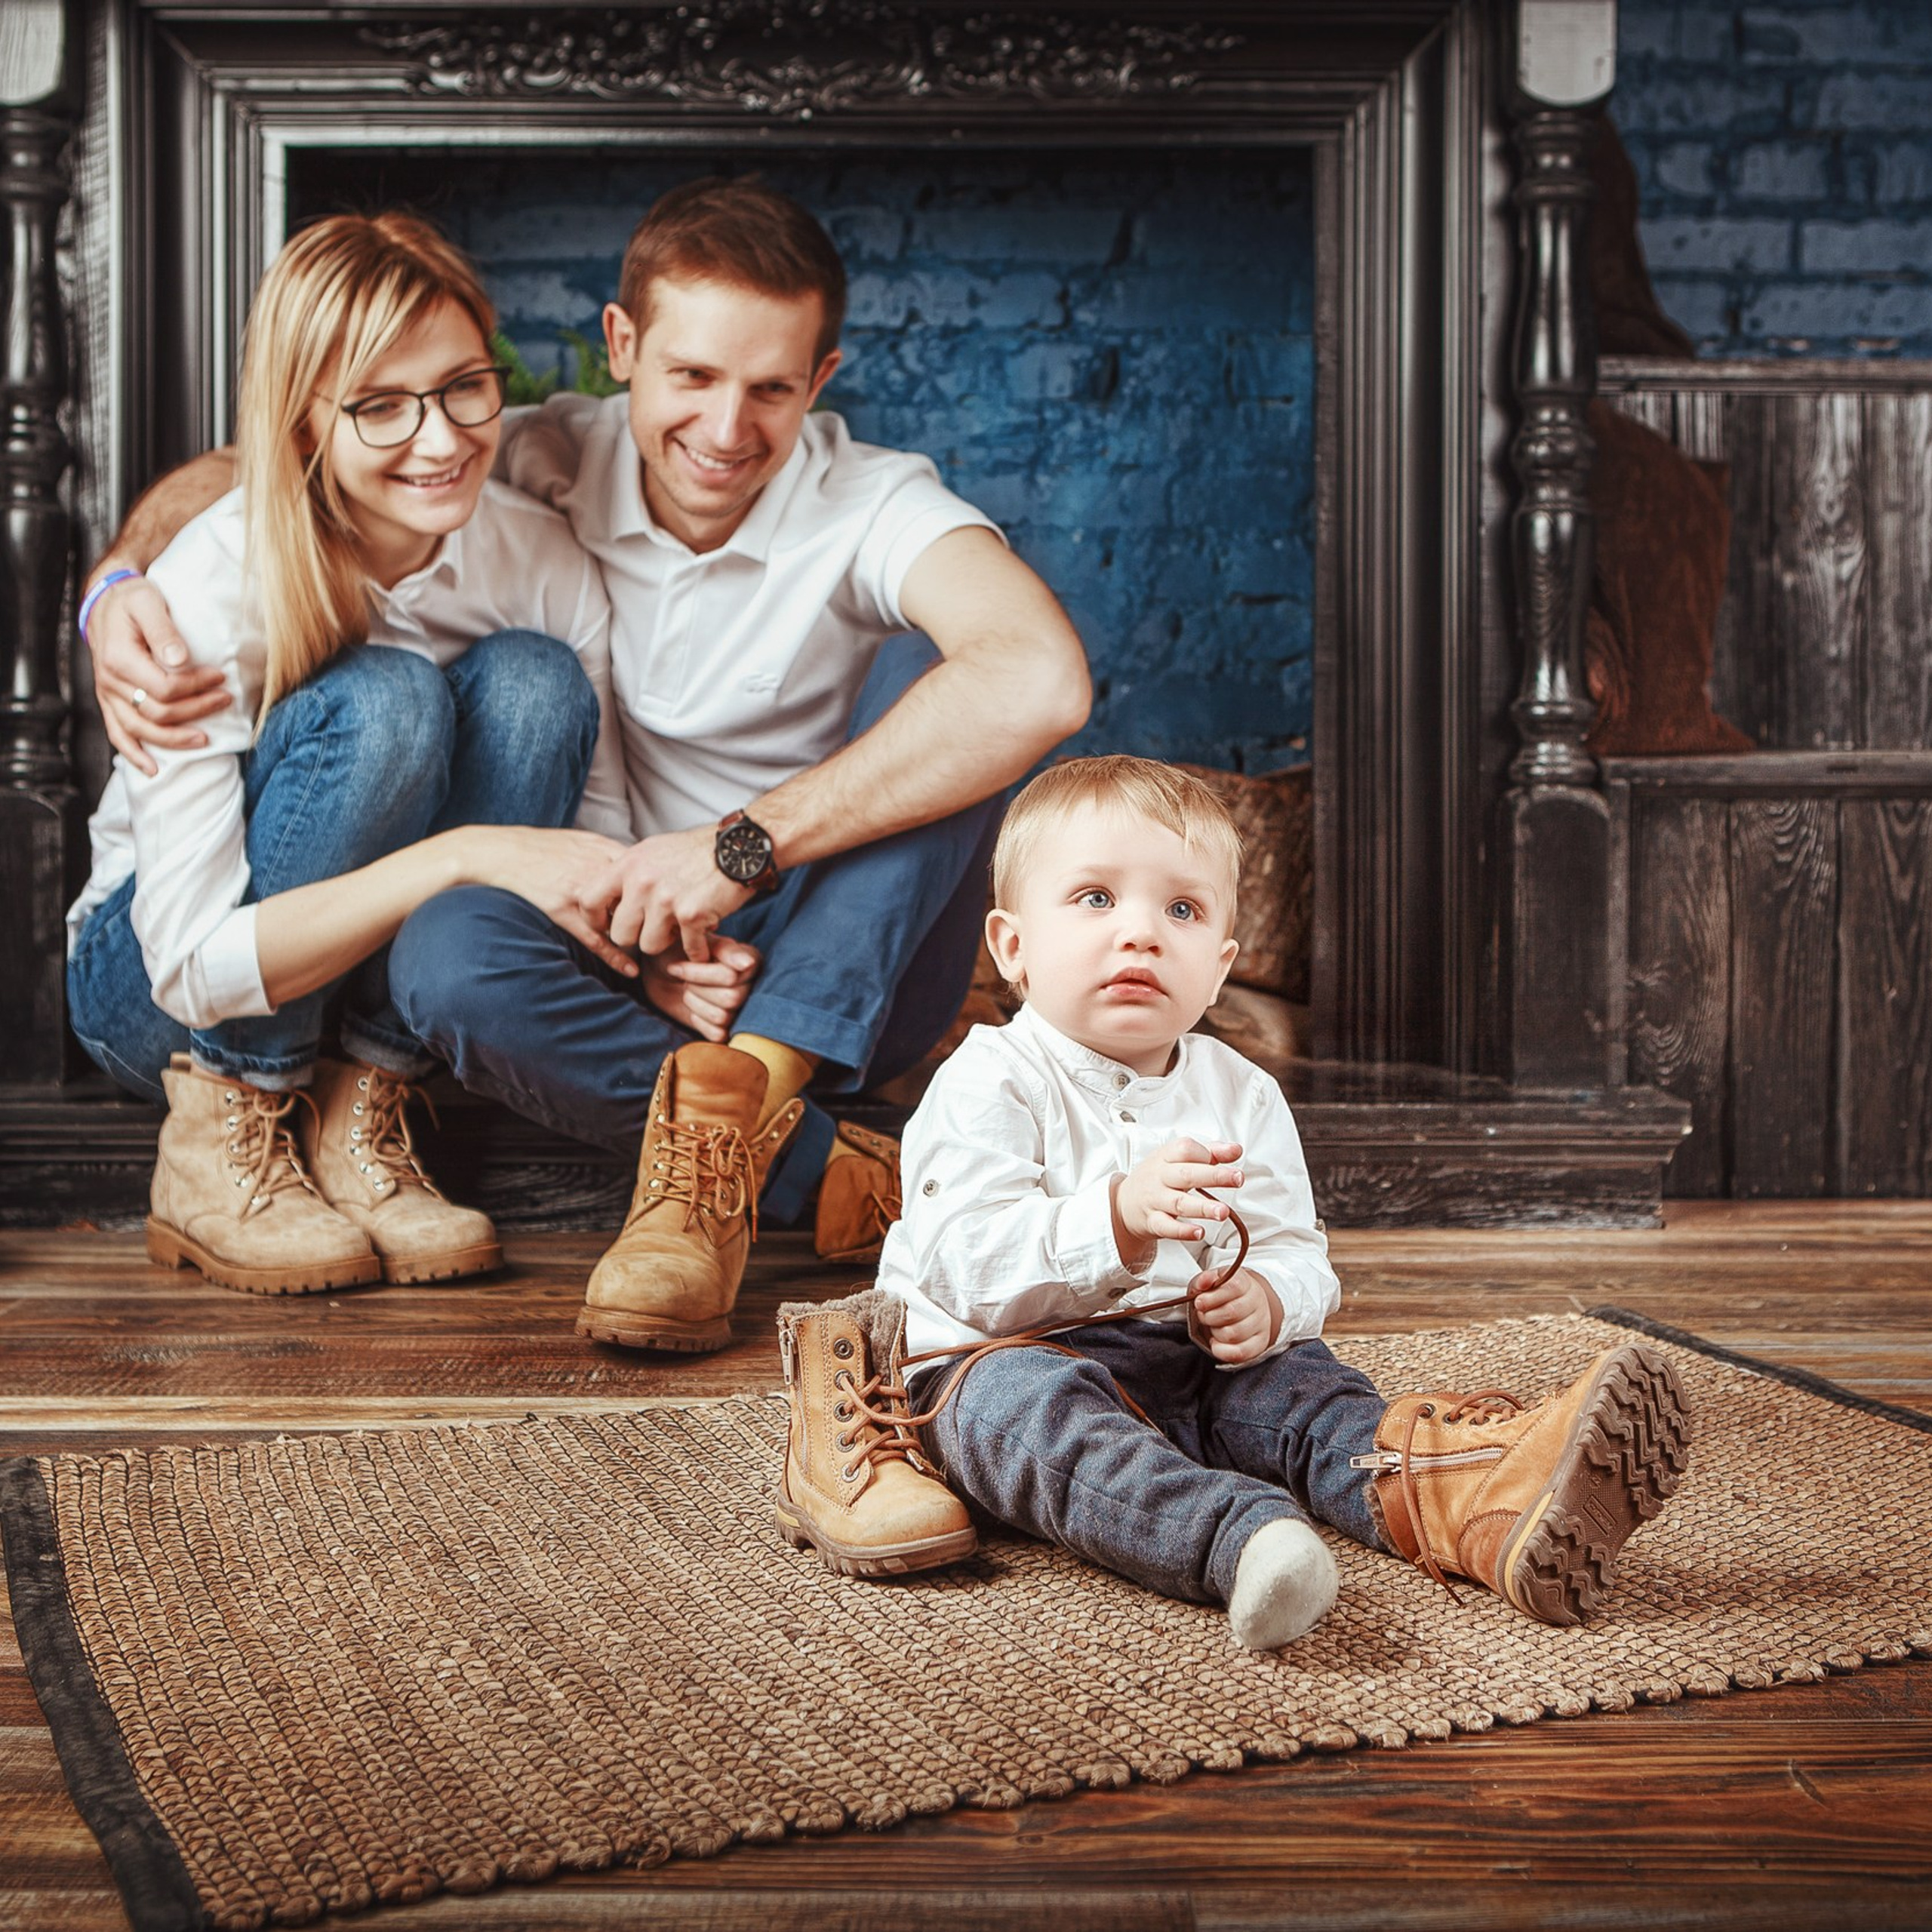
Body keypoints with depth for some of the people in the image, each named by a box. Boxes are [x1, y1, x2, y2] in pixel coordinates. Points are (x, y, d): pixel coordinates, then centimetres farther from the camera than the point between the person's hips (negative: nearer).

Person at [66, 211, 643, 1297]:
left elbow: (599, 847, -10)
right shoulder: (211, 595, -26)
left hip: (388, 979, 4)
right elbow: (196, 965, -30)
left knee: (534, 682, -23)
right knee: (383, 702, -31)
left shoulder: (545, 564, -13)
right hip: (150, 991, -4)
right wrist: (467, 854, -40)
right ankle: (224, 1130, -16)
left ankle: (362, 1113, -15)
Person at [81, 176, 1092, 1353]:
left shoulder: (870, 506, -14)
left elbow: (1041, 681, -36)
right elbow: (251, 475, 3)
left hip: (842, 975, -1)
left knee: (931, 670, -26)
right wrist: (120, 587, -20)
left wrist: (747, 845, -35)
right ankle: (828, 1176, -28)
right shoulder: (551, 469, -5)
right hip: (621, 963, 2)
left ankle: (738, 1106, -35)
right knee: (447, 954, -31)